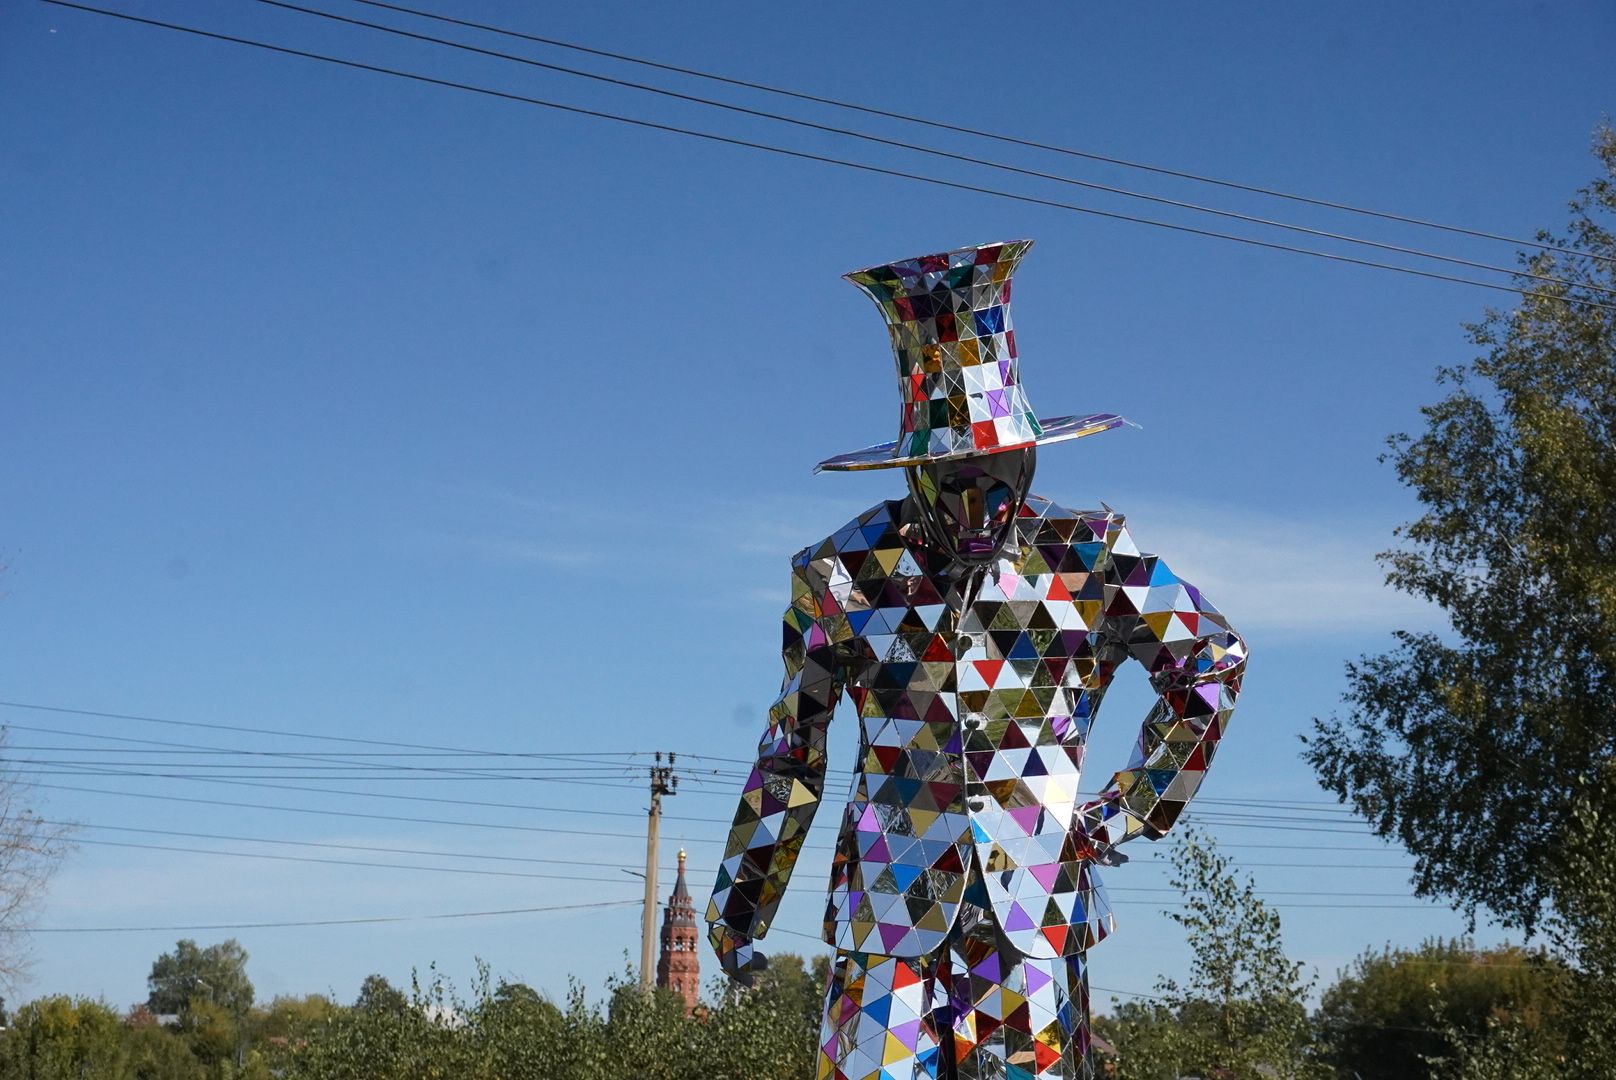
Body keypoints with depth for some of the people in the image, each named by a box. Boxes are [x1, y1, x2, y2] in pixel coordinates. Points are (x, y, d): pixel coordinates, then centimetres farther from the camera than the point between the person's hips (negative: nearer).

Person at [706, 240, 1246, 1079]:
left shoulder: (1085, 559, 1)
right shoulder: (846, 572, 2)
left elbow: (1213, 661, 13)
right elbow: (791, 747, 11)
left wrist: (1136, 802, 7)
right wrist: (739, 899, 14)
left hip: (1034, 898, 0)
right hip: (889, 894, 0)